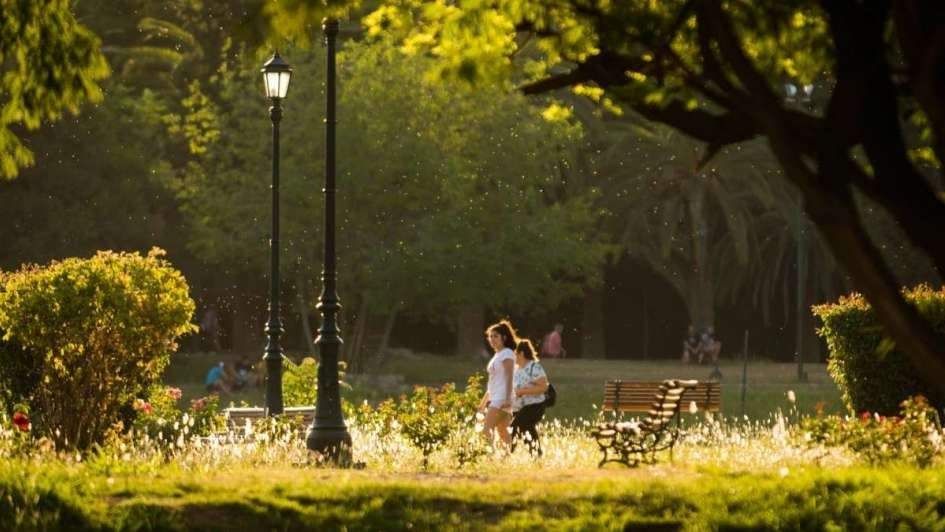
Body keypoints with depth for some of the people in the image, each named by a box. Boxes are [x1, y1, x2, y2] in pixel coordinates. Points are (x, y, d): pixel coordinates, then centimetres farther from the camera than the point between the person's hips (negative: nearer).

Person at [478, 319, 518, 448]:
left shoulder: (507, 354, -6)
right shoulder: (497, 355, 21)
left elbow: (509, 377, -16)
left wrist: (507, 399, -24)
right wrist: (484, 401, 26)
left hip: (502, 399, -10)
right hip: (495, 398, 10)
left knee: (486, 430, -19)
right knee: (502, 432, 8)